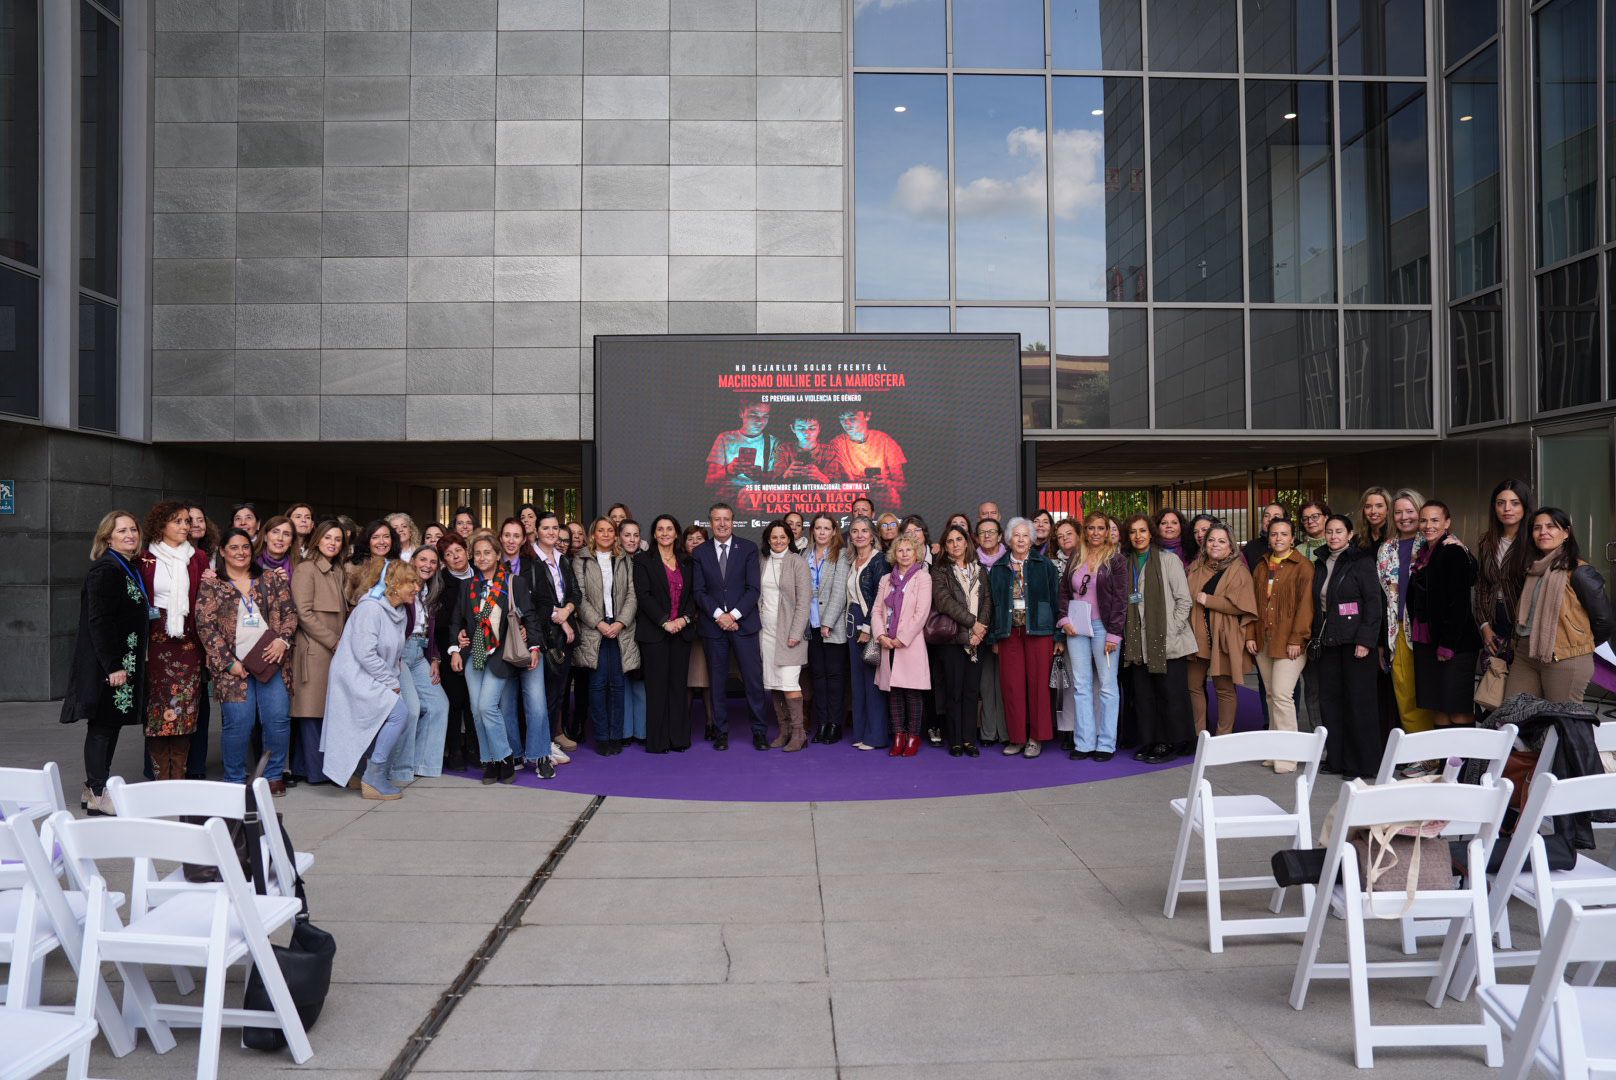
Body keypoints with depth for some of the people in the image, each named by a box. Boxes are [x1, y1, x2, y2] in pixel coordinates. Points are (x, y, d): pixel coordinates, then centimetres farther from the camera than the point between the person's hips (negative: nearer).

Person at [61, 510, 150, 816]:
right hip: (106, 664, -9)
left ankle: (95, 789, 22)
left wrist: (125, 664, 17)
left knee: (111, 724, 13)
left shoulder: (130, 570, 15)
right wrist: (113, 665, -22)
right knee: (102, 725, -3)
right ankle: (98, 794, 4)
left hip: (124, 662, 9)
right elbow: (99, 621, -20)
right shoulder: (105, 570, -14)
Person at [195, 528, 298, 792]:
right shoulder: (211, 585, 5)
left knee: (278, 718, -4)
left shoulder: (272, 579, 12)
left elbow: (289, 612, 11)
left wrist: (283, 639, -8)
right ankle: (235, 779, 11)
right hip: (233, 665, -2)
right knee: (238, 723, -7)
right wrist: (228, 662, -9)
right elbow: (205, 625, -2)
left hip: (271, 660, 2)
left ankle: (273, 775, 12)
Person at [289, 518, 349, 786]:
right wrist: (335, 643, -12)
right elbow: (304, 613, -11)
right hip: (314, 651, -7)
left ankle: (302, 766, 14)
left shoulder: (337, 571, 20)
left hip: (335, 652, 7)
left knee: (329, 711, 5)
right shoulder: (306, 569, -3)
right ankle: (315, 771, 1)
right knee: (313, 710, -4)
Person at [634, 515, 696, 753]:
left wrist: (685, 618, -7)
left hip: (682, 630, 4)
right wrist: (665, 622, -14)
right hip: (654, 632, -4)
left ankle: (678, 738, 10)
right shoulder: (643, 560, 1)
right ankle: (657, 740, 4)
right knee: (657, 686, -2)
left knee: (679, 685, 5)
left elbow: (693, 594, 11)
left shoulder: (686, 562, 13)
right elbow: (643, 595, -7)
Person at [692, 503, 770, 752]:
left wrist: (734, 614, -12)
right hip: (713, 625, 1)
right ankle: (721, 731, 15)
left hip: (744, 622, -1)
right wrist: (719, 615, -12)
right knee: (717, 680, 6)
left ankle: (759, 731, 7)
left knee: (754, 678, -2)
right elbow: (699, 591, 2)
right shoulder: (700, 552, 7)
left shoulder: (748, 548, 4)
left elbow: (753, 588, -2)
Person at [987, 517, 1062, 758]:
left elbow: (1056, 599, 2)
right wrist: (993, 638, 8)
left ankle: (1036, 738, 5)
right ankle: (1017, 737, 10)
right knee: (1012, 685, 1)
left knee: (1038, 682, -3)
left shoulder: (1045, 566, 5)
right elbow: (993, 604, 12)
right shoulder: (998, 569, 11)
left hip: (1038, 631, -2)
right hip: (1009, 632, 2)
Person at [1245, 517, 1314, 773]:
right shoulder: (1261, 567, 15)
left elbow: (1305, 604, -9)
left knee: (1282, 694, -13)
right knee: (1271, 695, 9)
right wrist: (1250, 635, 7)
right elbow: (1253, 602, 15)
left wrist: (1297, 638, -14)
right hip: (1263, 641, 6)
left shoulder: (1302, 566, -4)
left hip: (1289, 642, -6)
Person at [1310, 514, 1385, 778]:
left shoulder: (1361, 561, -5)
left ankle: (1363, 764, 6)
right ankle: (1336, 758, 16)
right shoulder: (1321, 563, 13)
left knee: (1359, 701, -2)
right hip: (1327, 642, 6)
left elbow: (1373, 603, -10)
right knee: (1329, 699, 7)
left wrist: (1365, 640, -17)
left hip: (1355, 641, -6)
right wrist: (1316, 638, 12)